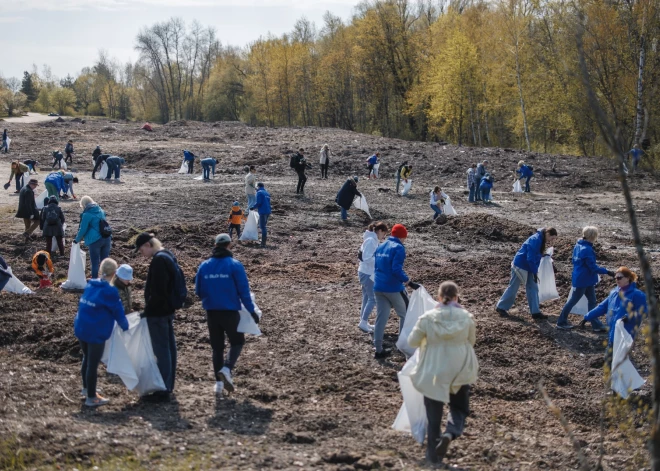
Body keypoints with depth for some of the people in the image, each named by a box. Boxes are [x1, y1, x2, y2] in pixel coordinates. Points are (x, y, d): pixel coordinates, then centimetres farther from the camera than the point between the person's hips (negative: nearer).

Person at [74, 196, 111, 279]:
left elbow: (83, 229, -6)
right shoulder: (101, 211, 11)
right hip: (107, 238, 6)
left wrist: (77, 240, 9)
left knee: (95, 263, 3)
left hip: (95, 240, -6)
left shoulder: (87, 214, -9)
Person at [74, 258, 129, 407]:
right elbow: (118, 312, -8)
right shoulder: (109, 291, -16)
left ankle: (86, 389, 39)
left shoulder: (90, 285, 6)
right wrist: (125, 327, 11)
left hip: (81, 329, 8)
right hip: (96, 333, -7)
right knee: (93, 364, 2)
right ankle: (91, 398, 11)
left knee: (87, 359, 24)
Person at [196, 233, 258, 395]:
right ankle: (227, 368, -12)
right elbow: (244, 290, -10)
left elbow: (198, 291, 6)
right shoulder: (234, 265, -10)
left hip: (211, 312, 4)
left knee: (217, 346, 14)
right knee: (237, 341, 13)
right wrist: (251, 311, -3)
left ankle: (219, 382, 13)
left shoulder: (204, 266, 1)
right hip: (230, 311, -4)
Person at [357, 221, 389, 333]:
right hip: (367, 274, -10)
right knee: (373, 298, -5)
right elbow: (367, 258, -24)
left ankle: (363, 322, 21)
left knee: (367, 298, 14)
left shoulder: (373, 240, 12)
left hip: (366, 272, 10)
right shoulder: (371, 240, -18)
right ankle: (363, 323, -2)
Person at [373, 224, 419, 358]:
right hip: (393, 288, -7)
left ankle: (379, 350, 8)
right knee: (404, 314, 12)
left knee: (381, 317, 8)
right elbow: (397, 269, -23)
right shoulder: (398, 248, -12)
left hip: (378, 287, 7)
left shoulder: (380, 246, 13)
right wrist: (409, 282, -23)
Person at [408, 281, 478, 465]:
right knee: (459, 408, 19)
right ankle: (449, 435, -10)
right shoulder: (466, 317, -9)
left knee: (434, 417, 12)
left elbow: (412, 341, -1)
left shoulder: (427, 318, -11)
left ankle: (434, 456, 16)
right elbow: (471, 341, 6)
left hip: (433, 373, 0)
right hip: (460, 372, 1)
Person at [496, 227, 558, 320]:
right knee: (513, 287, 4)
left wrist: (535, 271, 4)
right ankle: (501, 307, 19)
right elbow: (530, 258, -26)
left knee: (533, 288, 7)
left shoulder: (541, 240, 2)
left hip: (529, 267, 9)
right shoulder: (535, 240, -26)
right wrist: (535, 272, -19)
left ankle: (535, 312, 11)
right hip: (520, 266, -9)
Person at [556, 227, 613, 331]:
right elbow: (593, 267, -23)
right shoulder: (587, 250, -24)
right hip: (582, 281, -9)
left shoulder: (578, 246, 5)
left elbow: (575, 261, 15)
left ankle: (596, 324, 17)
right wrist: (606, 271, -20)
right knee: (573, 301, 4)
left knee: (592, 301, 12)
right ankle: (561, 322, 17)